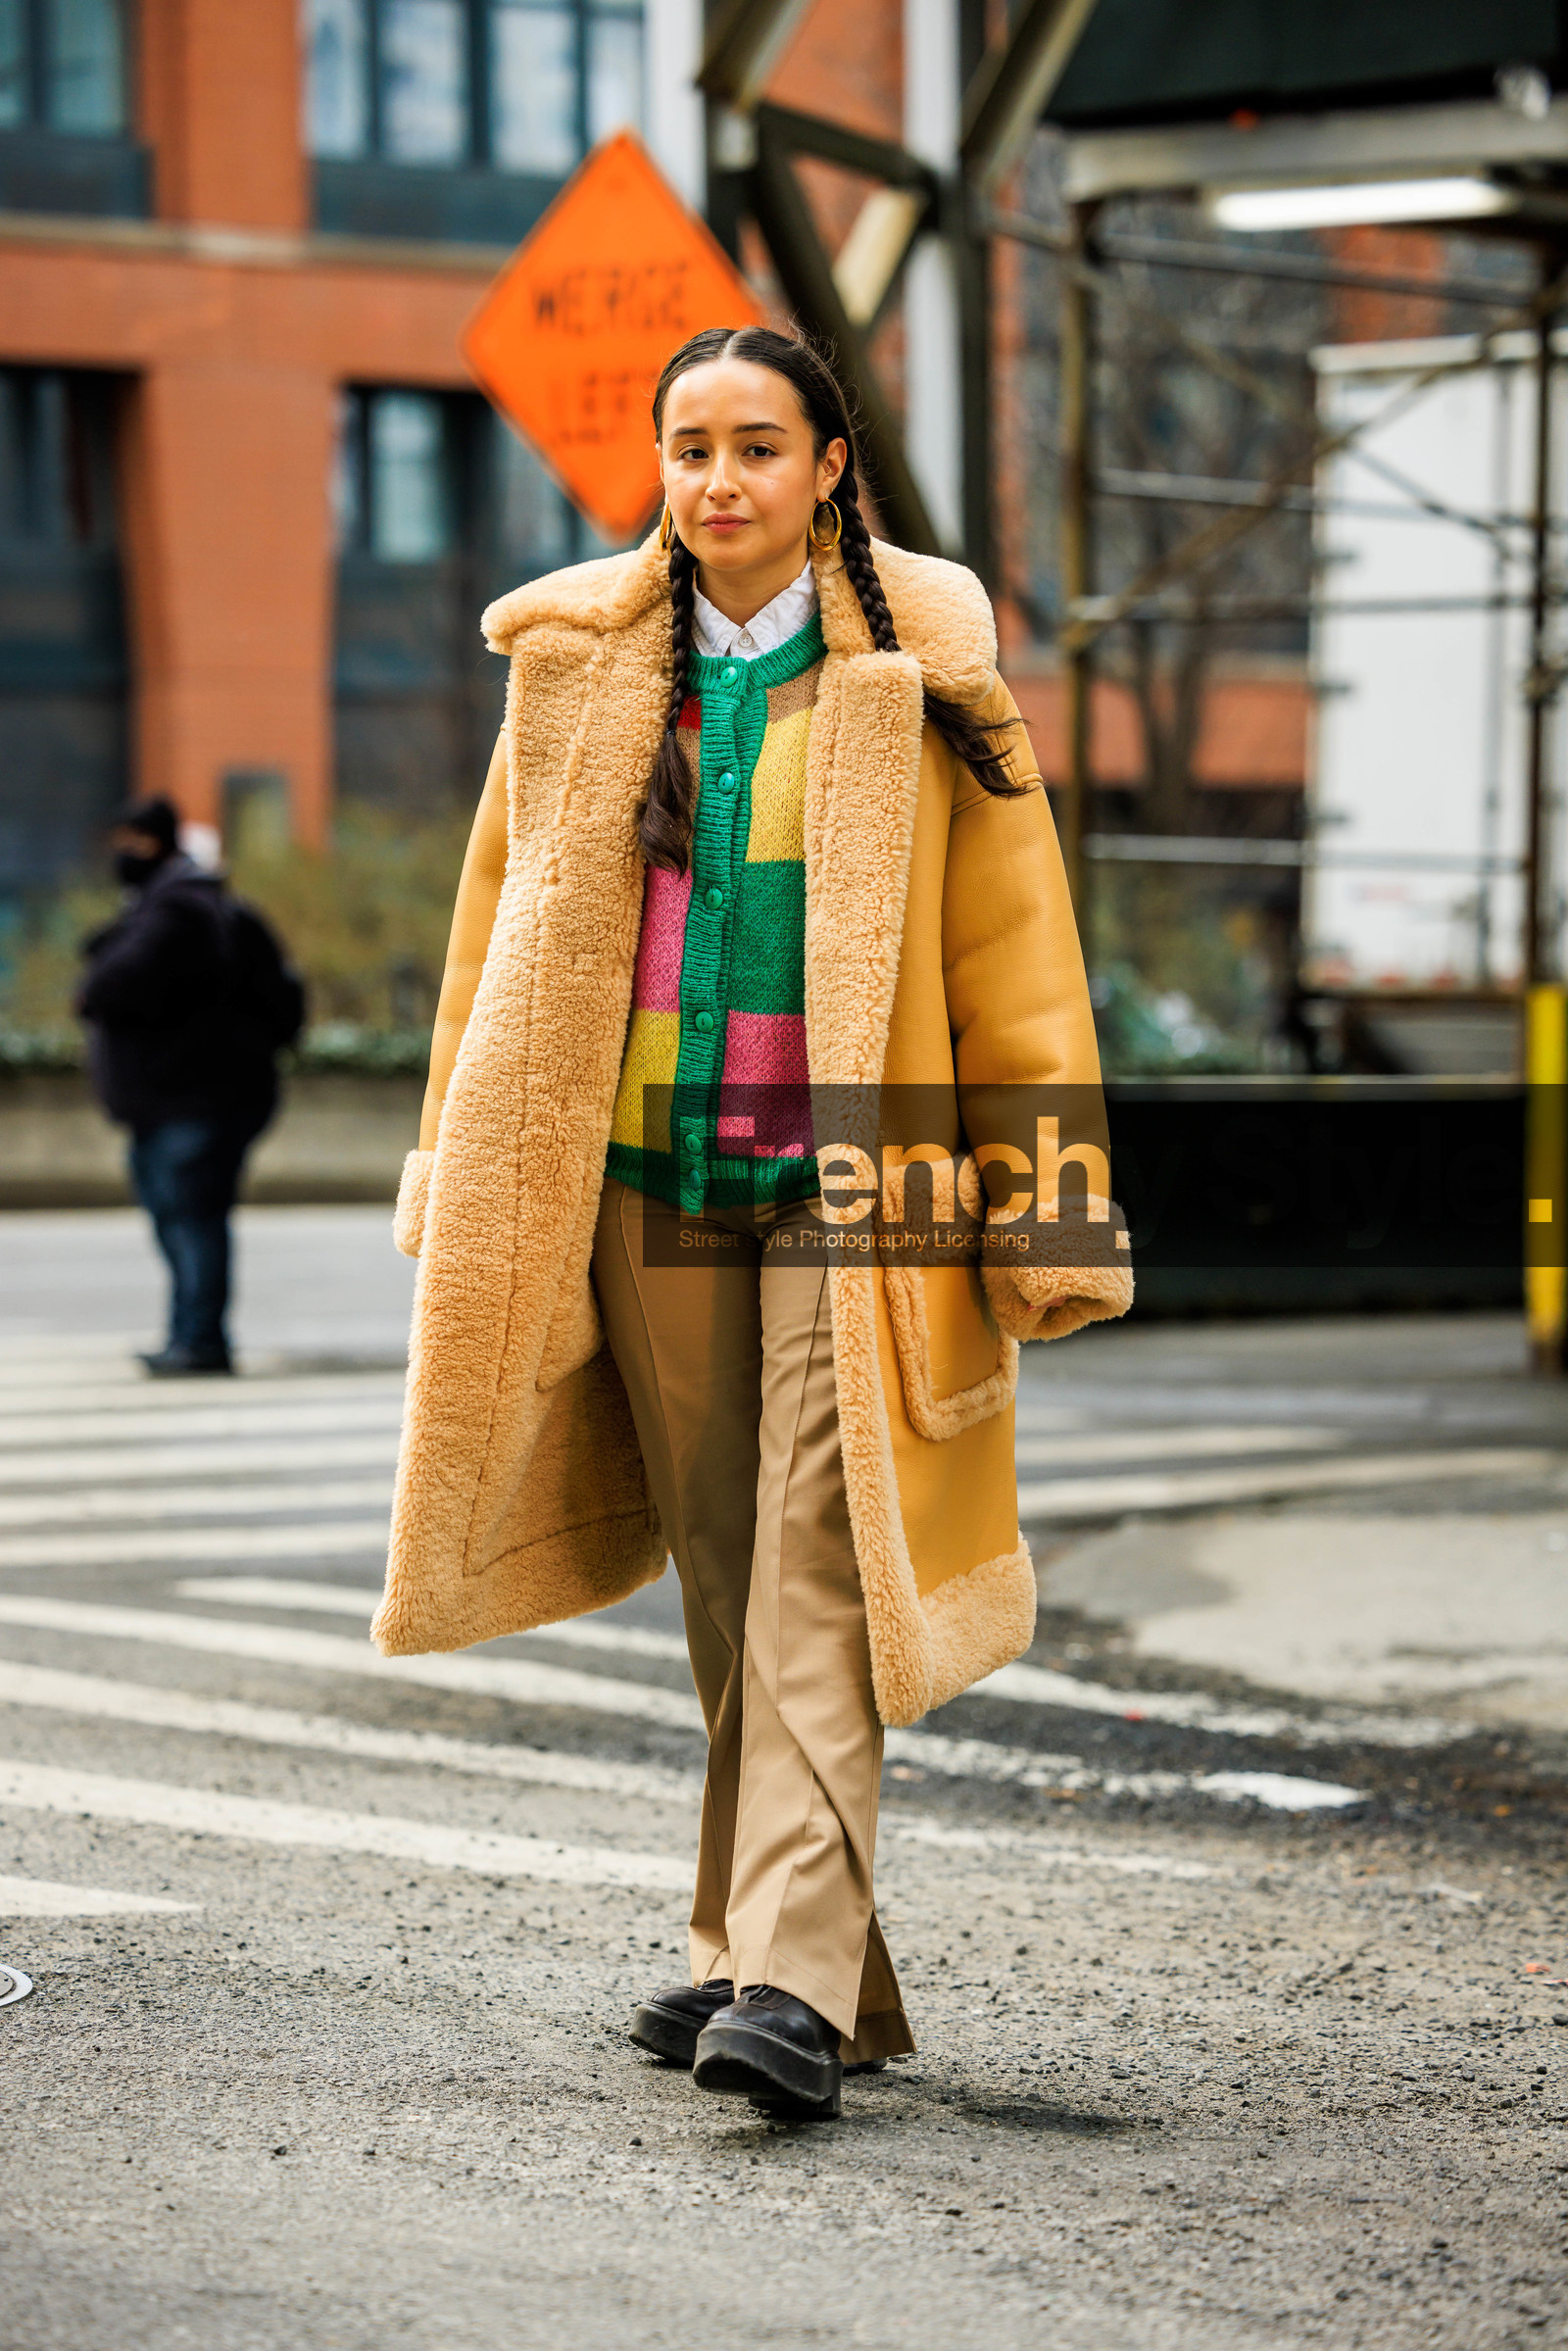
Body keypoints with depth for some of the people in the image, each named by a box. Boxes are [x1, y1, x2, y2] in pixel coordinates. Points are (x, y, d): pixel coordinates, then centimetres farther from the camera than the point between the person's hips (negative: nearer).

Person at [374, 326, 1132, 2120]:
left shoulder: (919, 677, -1)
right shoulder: (576, 667, 8)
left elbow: (1013, 959, -1)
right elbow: (502, 929, 15)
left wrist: (1047, 1222, -4)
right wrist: (468, 1189, 14)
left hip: (849, 1187, -4)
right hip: (648, 1187, 4)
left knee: (816, 1579, -12)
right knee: (725, 1587, 8)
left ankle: (792, 1983, -17)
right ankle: (761, 1953, 17)